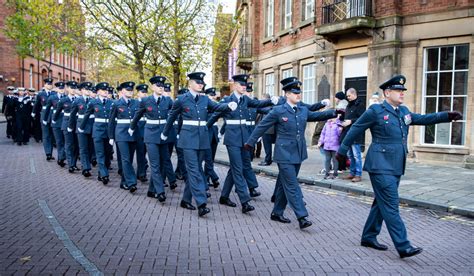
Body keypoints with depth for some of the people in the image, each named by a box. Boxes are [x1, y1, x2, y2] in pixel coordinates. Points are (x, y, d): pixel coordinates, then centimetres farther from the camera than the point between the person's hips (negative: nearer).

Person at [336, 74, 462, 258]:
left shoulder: (404, 111, 14)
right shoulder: (375, 111, -7)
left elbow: (422, 119, 18)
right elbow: (355, 130, -1)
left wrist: (447, 116, 4)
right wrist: (342, 151, 5)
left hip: (396, 167, 8)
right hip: (381, 167, -8)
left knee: (381, 204, 15)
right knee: (391, 206, -7)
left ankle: (368, 237, 27)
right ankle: (403, 247, -5)